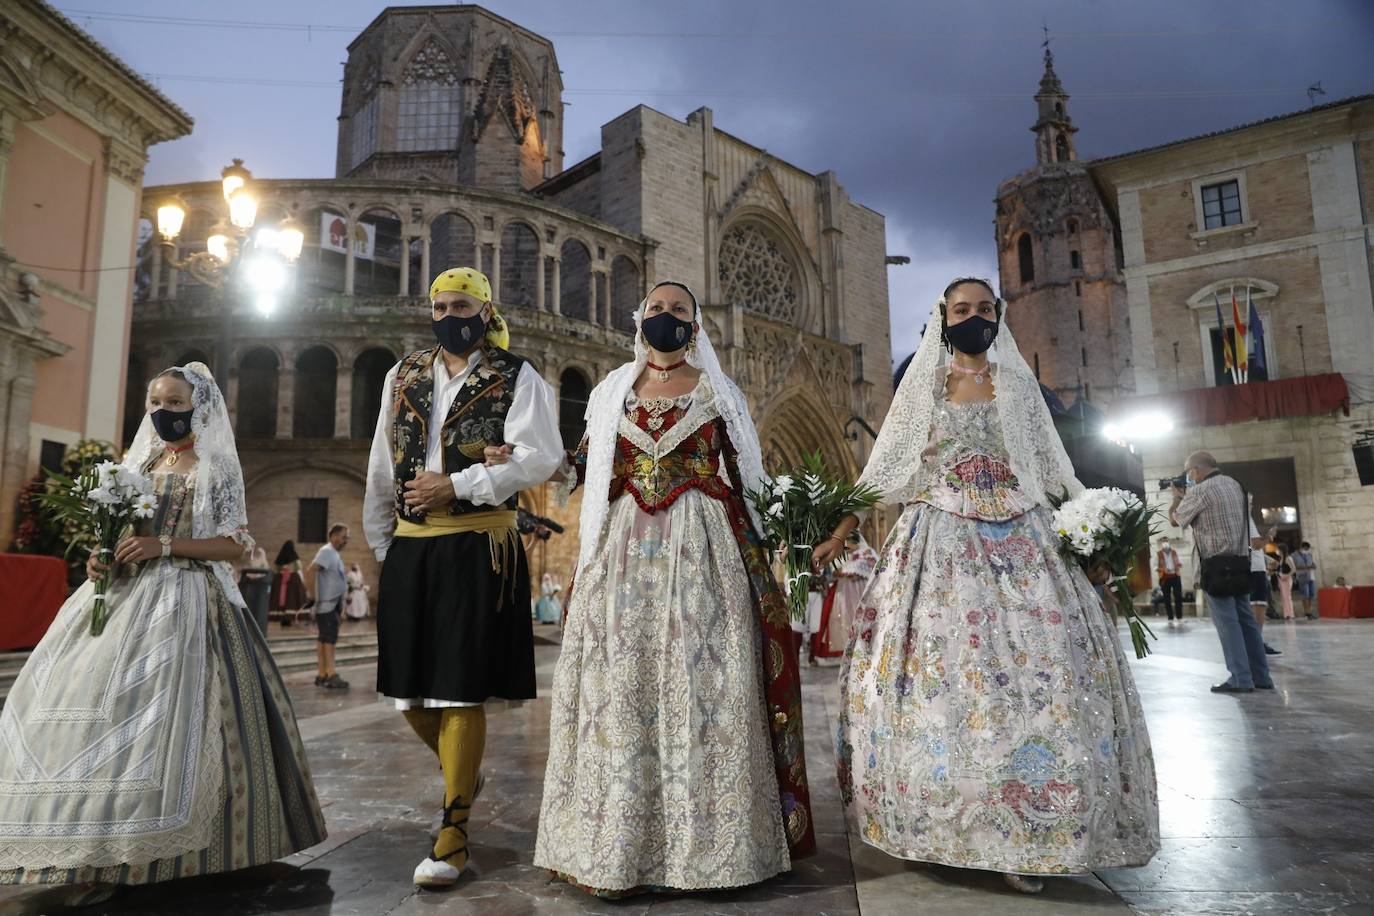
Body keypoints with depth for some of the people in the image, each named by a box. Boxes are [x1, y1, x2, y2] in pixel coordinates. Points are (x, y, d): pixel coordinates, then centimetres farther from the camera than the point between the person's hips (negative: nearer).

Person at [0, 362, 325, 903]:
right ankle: (88, 848, 6)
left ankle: (114, 858, -7)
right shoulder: (137, 461, 16)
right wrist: (101, 557, -2)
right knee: (91, 699, -2)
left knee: (155, 708, -13)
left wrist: (165, 544, -17)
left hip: (183, 600, -6)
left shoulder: (216, 468, 1)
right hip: (122, 592, 6)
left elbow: (235, 544, -6)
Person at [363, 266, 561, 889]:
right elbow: (381, 471, 17)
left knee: (459, 692, -4)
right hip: (409, 549, 5)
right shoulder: (403, 378, 15)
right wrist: (381, 546, 13)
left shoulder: (515, 378, 1)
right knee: (410, 692, 10)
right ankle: (464, 773, 38)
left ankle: (454, 831, 9)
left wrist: (456, 487, -15)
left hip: (478, 549, -5)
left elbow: (539, 457, -12)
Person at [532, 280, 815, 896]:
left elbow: (746, 481, 7)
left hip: (702, 551, -2)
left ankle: (705, 840, 10)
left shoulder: (719, 393, 9)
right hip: (624, 551, 2)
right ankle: (617, 845, 11)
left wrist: (758, 561, 1)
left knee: (699, 685, -3)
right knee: (619, 688, 1)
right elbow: (581, 468, 14)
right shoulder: (612, 392, 14)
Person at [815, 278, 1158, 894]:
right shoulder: (921, 386, 10)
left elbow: (1052, 471, 13)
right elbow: (884, 472, 7)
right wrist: (839, 533, 0)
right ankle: (943, 825, 10)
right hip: (940, 547, -1)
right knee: (939, 678, -3)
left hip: (1019, 546, 1)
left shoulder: (1019, 384, 12)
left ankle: (1024, 837, 3)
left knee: (1034, 669, -6)